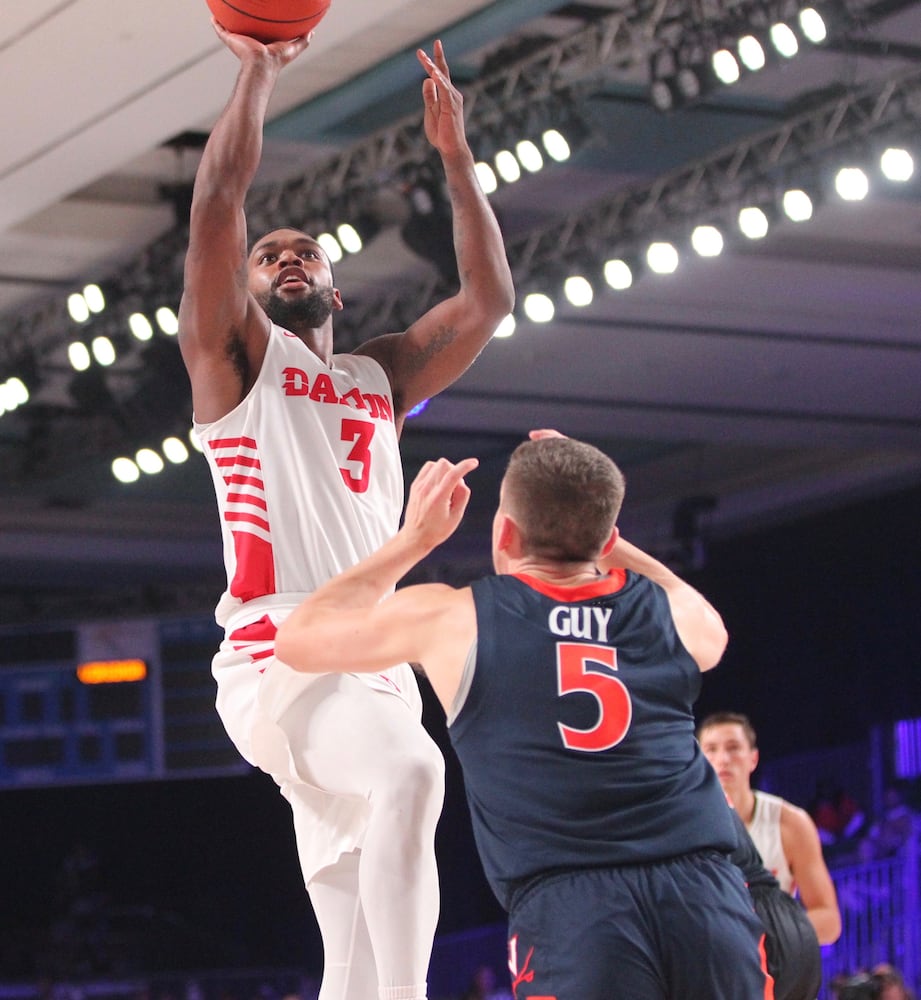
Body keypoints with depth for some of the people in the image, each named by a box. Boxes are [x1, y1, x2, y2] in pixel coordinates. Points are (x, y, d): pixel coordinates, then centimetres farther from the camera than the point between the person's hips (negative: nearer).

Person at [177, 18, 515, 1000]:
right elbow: (217, 196, -2)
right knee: (412, 772, -36)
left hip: (377, 665, 6)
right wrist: (258, 66, 3)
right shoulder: (236, 355, 10)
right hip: (278, 658, -6)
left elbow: (488, 297, 16)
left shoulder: (380, 377, 25)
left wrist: (454, 152, 14)